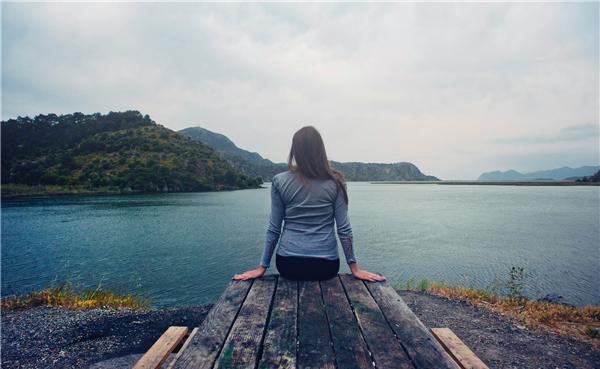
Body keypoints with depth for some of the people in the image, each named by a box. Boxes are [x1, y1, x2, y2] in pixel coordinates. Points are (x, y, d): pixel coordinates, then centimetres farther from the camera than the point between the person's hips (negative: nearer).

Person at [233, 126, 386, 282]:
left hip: (288, 264, 1)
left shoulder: (279, 181, -4)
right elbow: (344, 229, -4)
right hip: (326, 266, 0)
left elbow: (273, 229, -1)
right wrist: (355, 269, 4)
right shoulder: (335, 182, -4)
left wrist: (262, 267, 8)